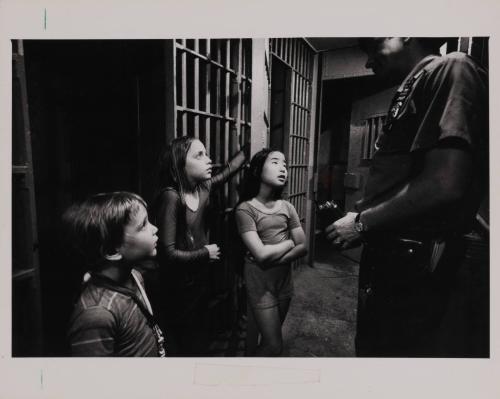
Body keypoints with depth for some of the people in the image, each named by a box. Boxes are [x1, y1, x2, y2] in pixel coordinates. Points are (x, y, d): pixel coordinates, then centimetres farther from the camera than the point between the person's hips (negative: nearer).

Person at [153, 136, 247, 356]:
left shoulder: (203, 187, -4)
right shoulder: (171, 197, -25)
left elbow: (230, 168, 13)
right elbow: (168, 254, -27)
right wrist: (206, 253, -14)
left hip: (201, 282, 7)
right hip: (179, 290, -7)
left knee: (200, 342, 24)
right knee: (187, 348, 13)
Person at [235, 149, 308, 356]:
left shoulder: (286, 207, 0)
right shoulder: (245, 209, -15)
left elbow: (303, 247, -3)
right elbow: (261, 254, -22)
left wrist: (273, 259, -17)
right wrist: (290, 242, -8)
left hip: (285, 278, 5)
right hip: (261, 282, -5)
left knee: (272, 337, 19)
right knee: (274, 345, 4)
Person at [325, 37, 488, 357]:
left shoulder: (450, 69, -11)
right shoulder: (412, 91, 17)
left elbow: (444, 185, -24)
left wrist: (362, 223, -14)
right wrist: (356, 216, 7)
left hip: (413, 267, -9)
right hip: (391, 258, 9)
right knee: (372, 346, 24)